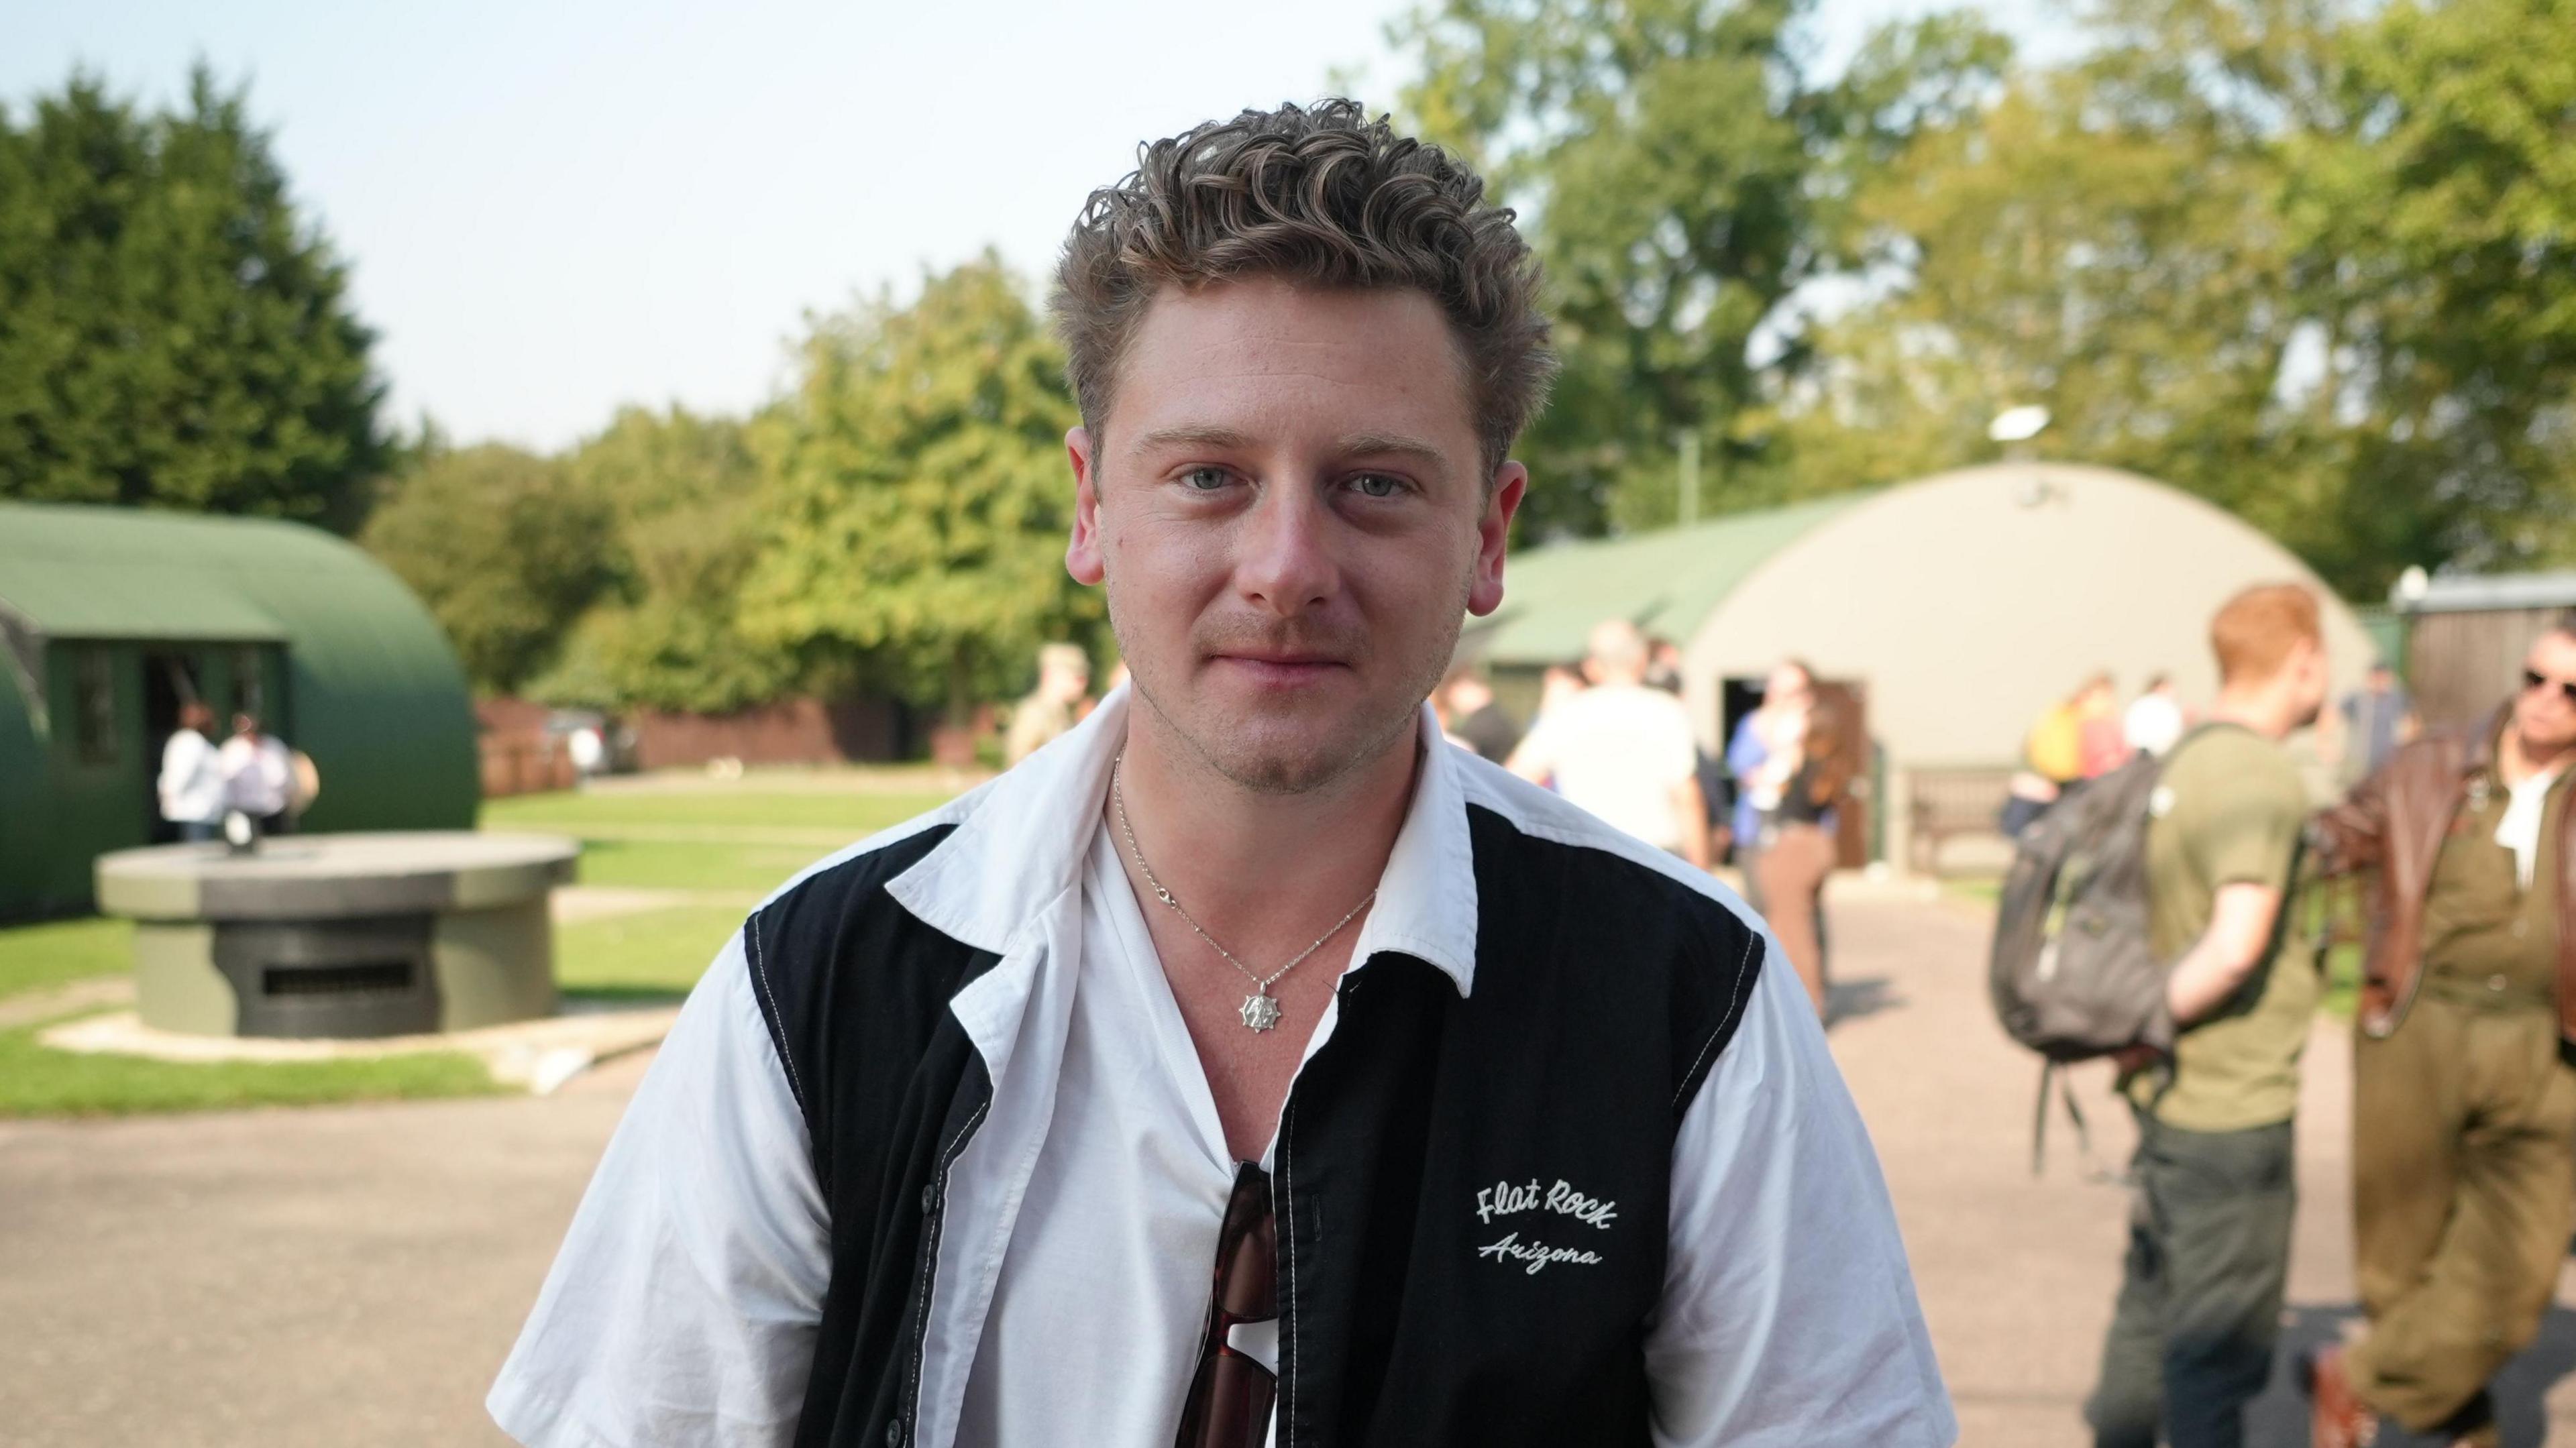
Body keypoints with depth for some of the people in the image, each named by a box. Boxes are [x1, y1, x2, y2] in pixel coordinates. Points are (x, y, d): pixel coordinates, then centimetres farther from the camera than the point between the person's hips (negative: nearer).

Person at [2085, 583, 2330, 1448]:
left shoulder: (2186, 760, 8)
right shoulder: (2259, 778, -19)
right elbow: (2236, 946, -30)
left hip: (2173, 1091, 8)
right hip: (2234, 1102, -8)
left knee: (2156, 1307, 21)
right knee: (2223, 1338, 4)